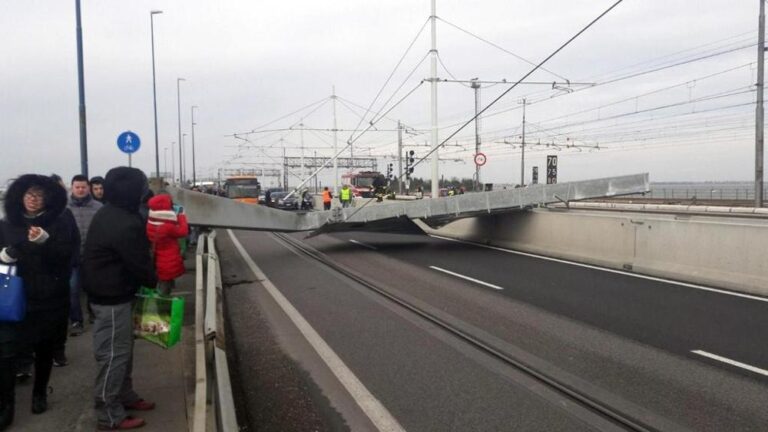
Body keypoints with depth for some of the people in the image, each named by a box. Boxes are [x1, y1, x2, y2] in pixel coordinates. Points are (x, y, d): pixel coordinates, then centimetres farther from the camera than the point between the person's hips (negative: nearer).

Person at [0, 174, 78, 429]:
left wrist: (45, 241, -29)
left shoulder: (59, 223, -4)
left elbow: (66, 254, -13)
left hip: (50, 298, -1)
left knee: (44, 348, 13)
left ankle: (40, 394, 33)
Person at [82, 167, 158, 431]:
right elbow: (139, 263, -20)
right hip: (112, 297, -10)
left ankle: (125, 396, 34)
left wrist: (150, 281, 14)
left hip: (108, 291, 10)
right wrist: (156, 283, -1)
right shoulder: (124, 225, -26)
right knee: (114, 354, -1)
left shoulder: (109, 213, 7)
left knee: (123, 349, 20)